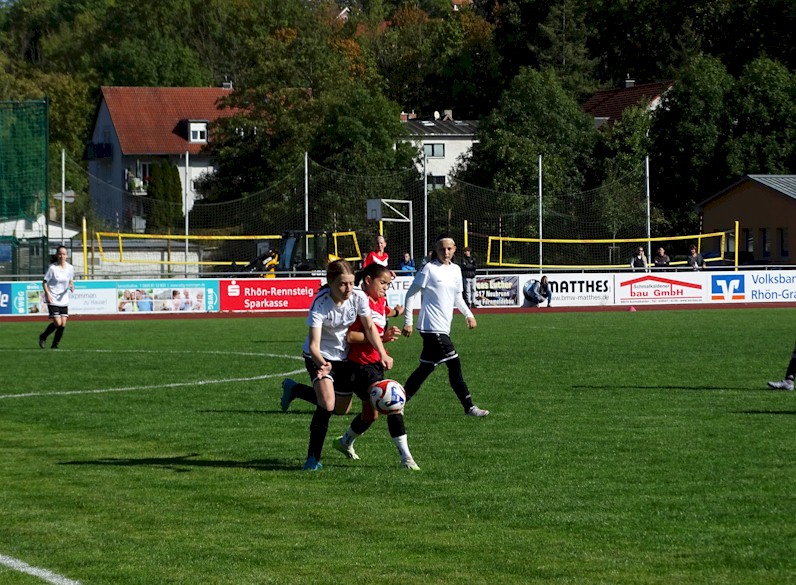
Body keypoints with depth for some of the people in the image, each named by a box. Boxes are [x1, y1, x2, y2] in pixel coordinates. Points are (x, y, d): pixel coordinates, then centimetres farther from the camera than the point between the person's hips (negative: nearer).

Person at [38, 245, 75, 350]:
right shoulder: (52, 268, -11)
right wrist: (48, 294, -18)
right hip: (52, 300, -5)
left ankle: (55, 345, 14)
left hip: (64, 300, 5)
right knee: (57, 323, -12)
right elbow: (44, 282, -5)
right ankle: (43, 337, 14)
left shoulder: (70, 268, 3)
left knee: (63, 324, -3)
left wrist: (71, 286, -5)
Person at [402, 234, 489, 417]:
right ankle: (469, 407, -2)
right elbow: (411, 294, -6)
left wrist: (468, 314, 10)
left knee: (427, 367, 9)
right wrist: (408, 322, -10)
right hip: (432, 327, -8)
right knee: (454, 365, -8)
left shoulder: (455, 270, 13)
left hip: (443, 327, 8)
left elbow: (457, 297, 25)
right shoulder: (429, 269, -8)